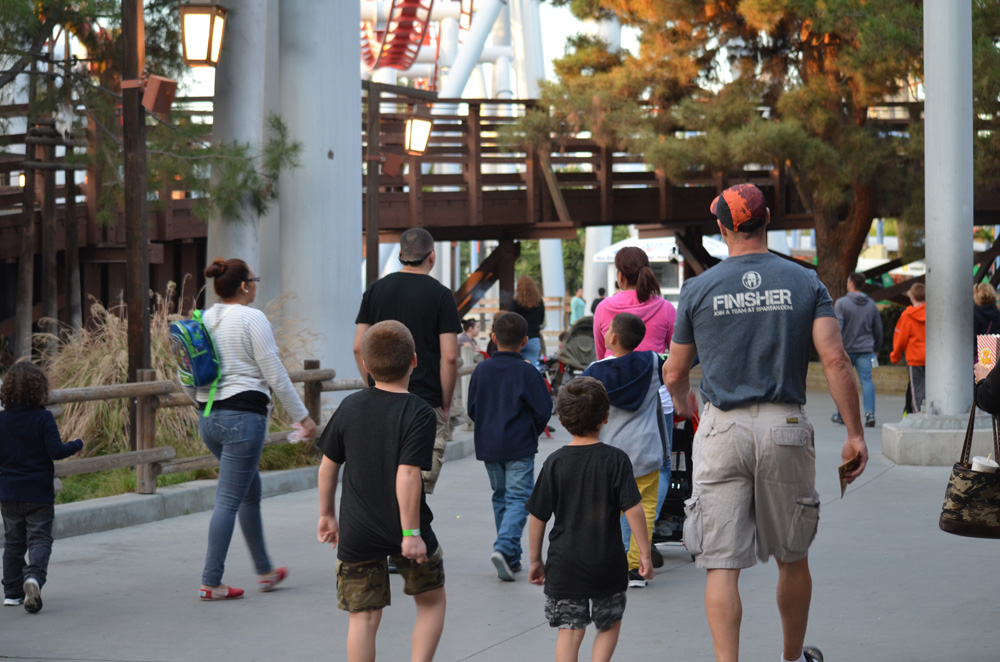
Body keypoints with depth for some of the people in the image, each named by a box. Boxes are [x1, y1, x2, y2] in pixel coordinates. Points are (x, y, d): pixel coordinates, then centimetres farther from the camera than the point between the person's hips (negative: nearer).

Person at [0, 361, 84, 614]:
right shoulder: (43, 418, -11)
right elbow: (56, 451, -15)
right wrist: (77, 445, 2)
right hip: (39, 492, -3)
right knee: (39, 539, -1)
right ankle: (34, 577, -27)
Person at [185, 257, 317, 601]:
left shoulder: (204, 320, 10)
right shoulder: (251, 318, -10)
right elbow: (275, 374, -10)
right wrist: (302, 416, -2)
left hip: (208, 419, 8)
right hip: (244, 416, -8)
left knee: (250, 491, 21)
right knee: (229, 500, -4)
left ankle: (265, 571, 30)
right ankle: (210, 582, -3)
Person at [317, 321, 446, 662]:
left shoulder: (350, 407, 1)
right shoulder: (419, 414, -13)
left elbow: (328, 466, 7)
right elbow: (407, 476, -20)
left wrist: (327, 514, 20)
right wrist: (412, 532, -16)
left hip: (357, 535, 3)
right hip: (403, 531, -3)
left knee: (363, 618, 7)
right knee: (432, 601, 18)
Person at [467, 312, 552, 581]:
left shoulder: (481, 370, 2)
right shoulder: (527, 372, -10)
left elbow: (472, 409, 7)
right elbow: (543, 411, -7)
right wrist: (532, 433, 12)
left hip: (488, 446, 4)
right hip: (519, 448, -4)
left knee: (501, 497, 15)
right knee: (519, 498, -3)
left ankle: (511, 557, 18)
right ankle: (504, 547, -25)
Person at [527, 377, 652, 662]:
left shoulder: (555, 463, -4)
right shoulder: (615, 459, -7)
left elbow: (537, 517, -2)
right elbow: (633, 509, -11)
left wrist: (535, 560, 9)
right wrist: (644, 553, -2)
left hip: (564, 565, 1)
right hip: (607, 564, -1)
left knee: (569, 631, 5)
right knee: (610, 624, 19)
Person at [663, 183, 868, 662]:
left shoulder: (698, 289, 1)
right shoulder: (804, 283, 2)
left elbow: (674, 374, 10)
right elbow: (835, 360, -8)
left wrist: (681, 403, 32)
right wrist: (855, 434, -5)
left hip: (722, 430, -1)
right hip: (785, 428, 1)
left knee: (721, 564, -2)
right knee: (792, 557, 17)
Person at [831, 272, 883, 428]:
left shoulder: (841, 303, -7)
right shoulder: (871, 304, 7)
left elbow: (837, 327, -15)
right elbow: (878, 329, 14)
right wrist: (876, 348, 26)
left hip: (846, 350, -2)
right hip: (866, 349, 2)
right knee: (867, 380, -3)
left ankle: (841, 415, 20)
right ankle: (870, 413, -20)